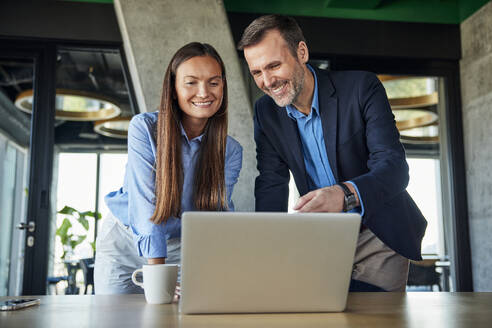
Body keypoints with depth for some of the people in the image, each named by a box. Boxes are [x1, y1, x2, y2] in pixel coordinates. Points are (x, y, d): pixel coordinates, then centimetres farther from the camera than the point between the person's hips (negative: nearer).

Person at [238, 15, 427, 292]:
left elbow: (394, 167, -26)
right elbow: (271, 185, -7)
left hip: (378, 235, -3)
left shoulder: (362, 88, -17)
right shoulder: (266, 112, -3)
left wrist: (346, 194, -48)